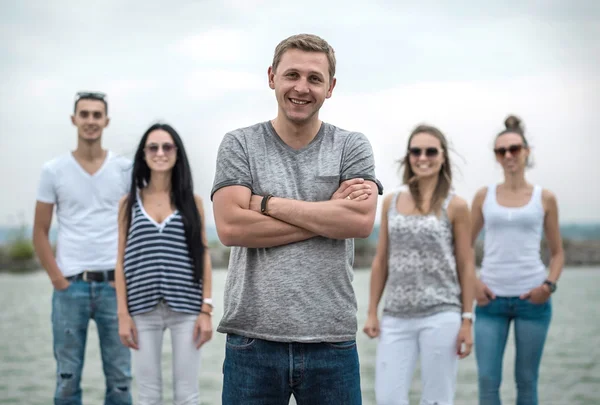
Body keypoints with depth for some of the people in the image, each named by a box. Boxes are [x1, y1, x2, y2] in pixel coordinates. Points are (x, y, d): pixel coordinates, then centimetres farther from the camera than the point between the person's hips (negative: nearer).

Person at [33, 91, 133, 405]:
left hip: (114, 285, 0)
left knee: (119, 379, 5)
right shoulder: (53, 171, 3)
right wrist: (58, 279, -4)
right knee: (67, 379, 6)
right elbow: (40, 233, 5)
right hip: (70, 286, 0)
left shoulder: (125, 170, 4)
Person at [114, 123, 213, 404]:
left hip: (186, 308, 0)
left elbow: (203, 256, 5)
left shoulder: (192, 201, 6)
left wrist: (206, 309, -2)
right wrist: (123, 313, -1)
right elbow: (122, 260, 6)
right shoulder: (130, 202, 7)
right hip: (144, 310, 0)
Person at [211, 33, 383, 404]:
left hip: (332, 341, 1)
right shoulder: (239, 145, 4)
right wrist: (329, 213, -9)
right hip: (253, 338, 0)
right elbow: (230, 227, -10)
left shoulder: (352, 147, 6)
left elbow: (361, 220, -10)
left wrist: (268, 203, -9)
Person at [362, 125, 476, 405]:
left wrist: (467, 320, -4)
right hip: (396, 317, 3)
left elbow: (466, 266, 0)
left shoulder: (455, 206, -1)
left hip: (440, 316, -3)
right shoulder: (391, 202, 8)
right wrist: (372, 312, 7)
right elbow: (381, 261, 11)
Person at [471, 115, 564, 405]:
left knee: (527, 381, 6)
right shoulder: (484, 196, 8)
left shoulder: (544, 199, 5)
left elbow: (557, 252, 10)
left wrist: (549, 284, -8)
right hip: (491, 300, 1)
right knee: (487, 380, -4)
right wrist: (473, 283, -2)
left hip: (532, 299, 0)